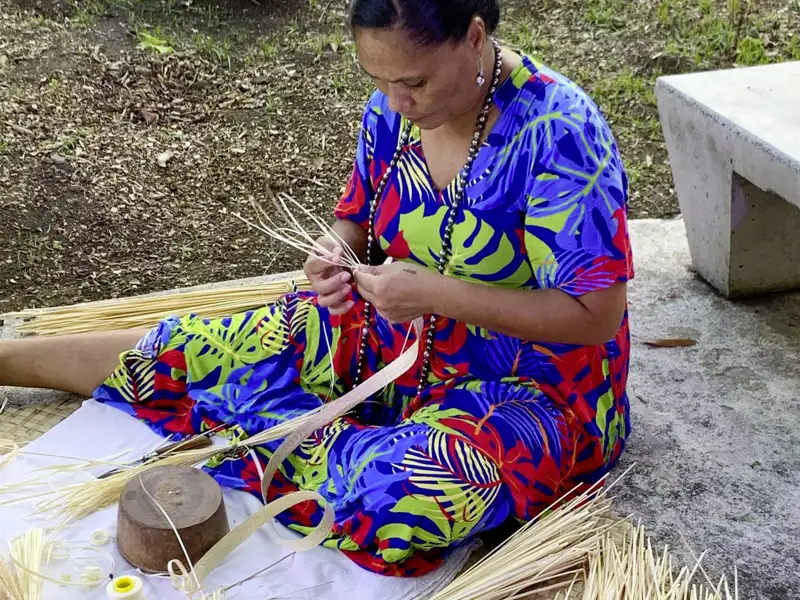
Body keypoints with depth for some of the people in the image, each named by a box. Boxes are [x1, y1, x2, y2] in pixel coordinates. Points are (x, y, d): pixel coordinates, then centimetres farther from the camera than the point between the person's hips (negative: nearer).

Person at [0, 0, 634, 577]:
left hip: (531, 381, -5)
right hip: (394, 332, 6)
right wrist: (336, 257, -15)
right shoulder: (394, 106, -6)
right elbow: (357, 221, 9)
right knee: (177, 349, 3)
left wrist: (437, 293, -31)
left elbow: (595, 315, -24)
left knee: (402, 499, -37)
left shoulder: (558, 132, -26)